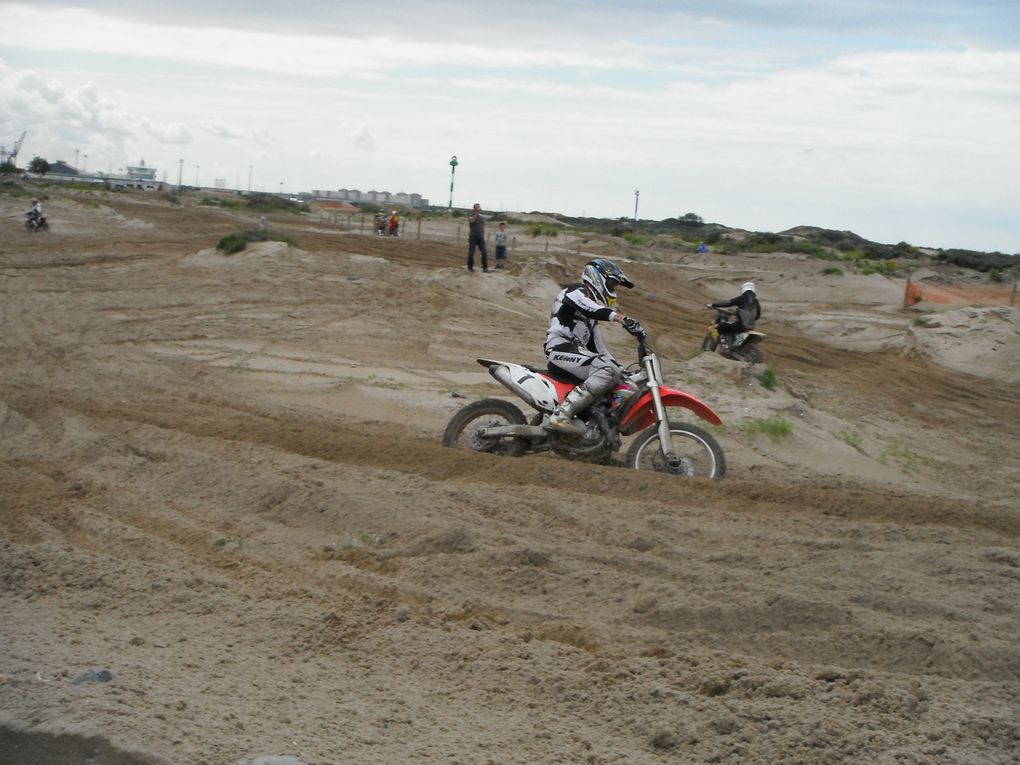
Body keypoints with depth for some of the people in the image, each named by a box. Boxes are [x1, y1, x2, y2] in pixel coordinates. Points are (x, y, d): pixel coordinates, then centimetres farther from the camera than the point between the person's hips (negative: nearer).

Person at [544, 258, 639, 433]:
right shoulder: (576, 292, 2)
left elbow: (598, 347, 30)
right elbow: (587, 307, -24)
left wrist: (619, 366, 20)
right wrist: (619, 317, -38)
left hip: (577, 353, 10)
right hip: (561, 349, -10)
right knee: (608, 371, -30)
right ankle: (560, 415, -38)